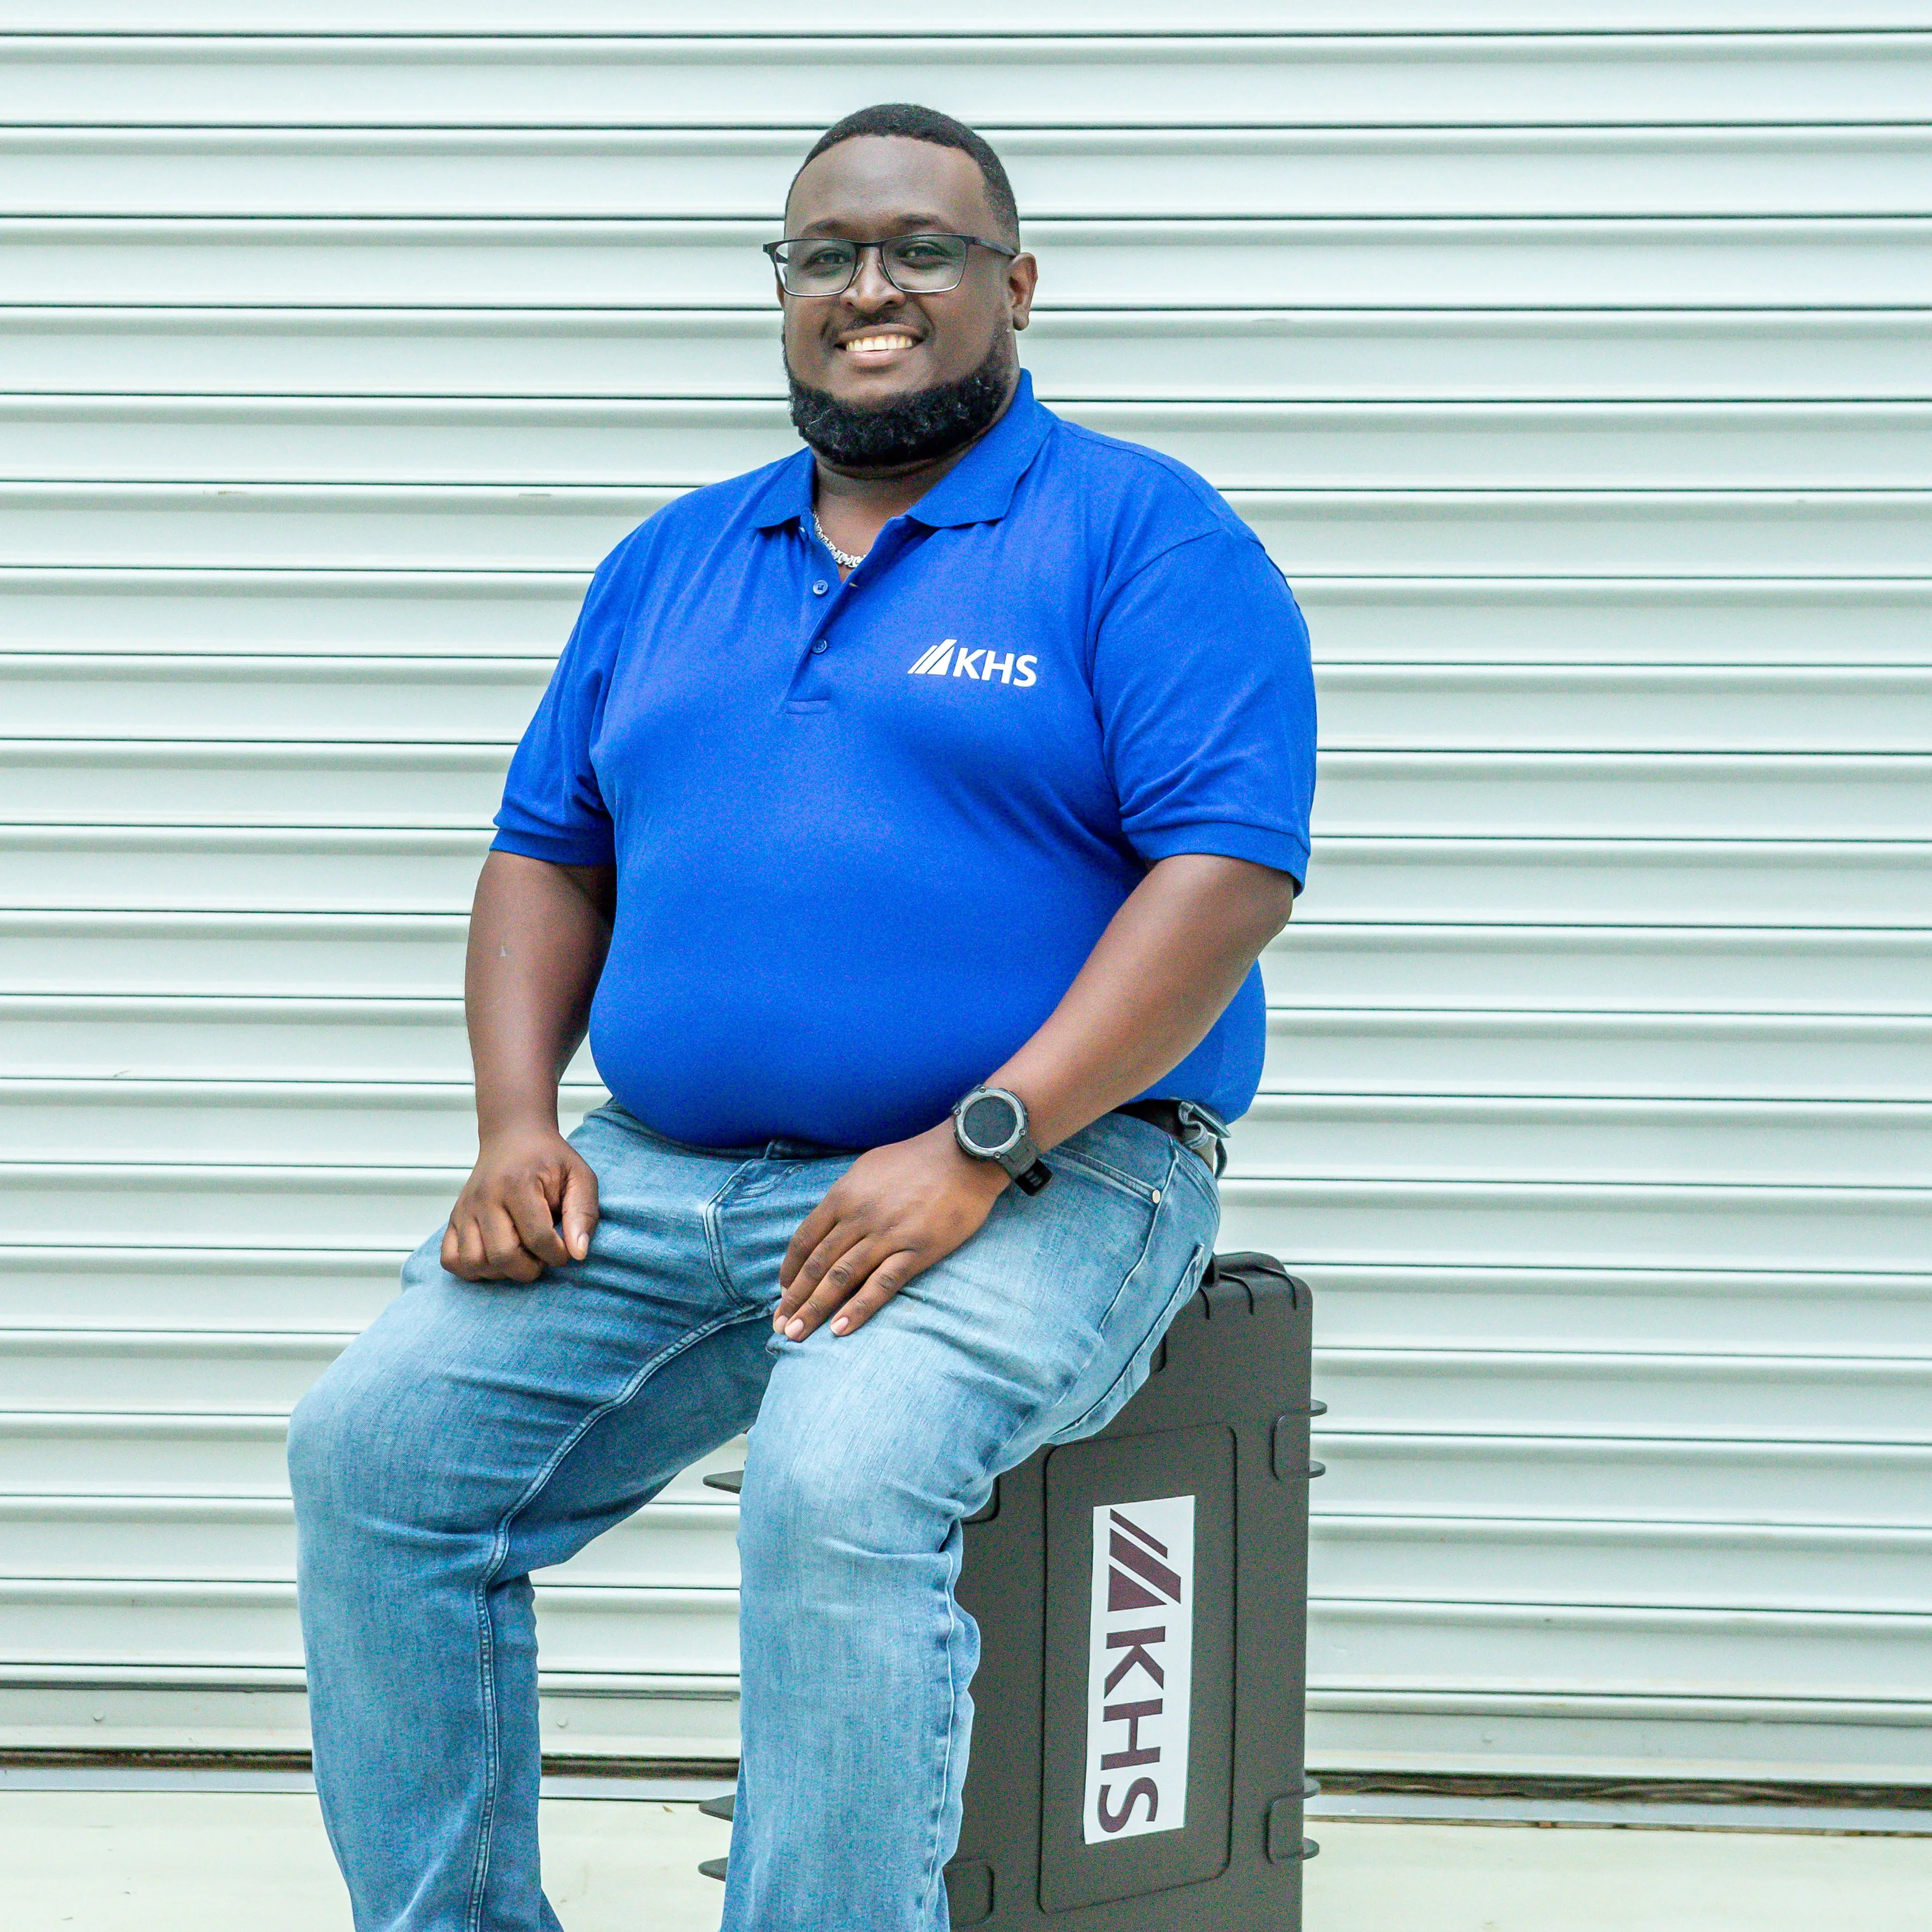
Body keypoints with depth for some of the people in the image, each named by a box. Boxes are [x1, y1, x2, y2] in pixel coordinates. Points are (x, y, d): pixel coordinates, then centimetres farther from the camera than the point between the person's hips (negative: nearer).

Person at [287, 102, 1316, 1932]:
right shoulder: (672, 563, 19)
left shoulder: (1146, 534, 0)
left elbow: (1228, 870, -11)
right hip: (658, 1173, 6)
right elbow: (548, 856, 21)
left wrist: (974, 1150, -20)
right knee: (371, 1443, -11)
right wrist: (517, 1124, 1)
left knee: (841, 1488, -33)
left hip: (1040, 1181, -6)